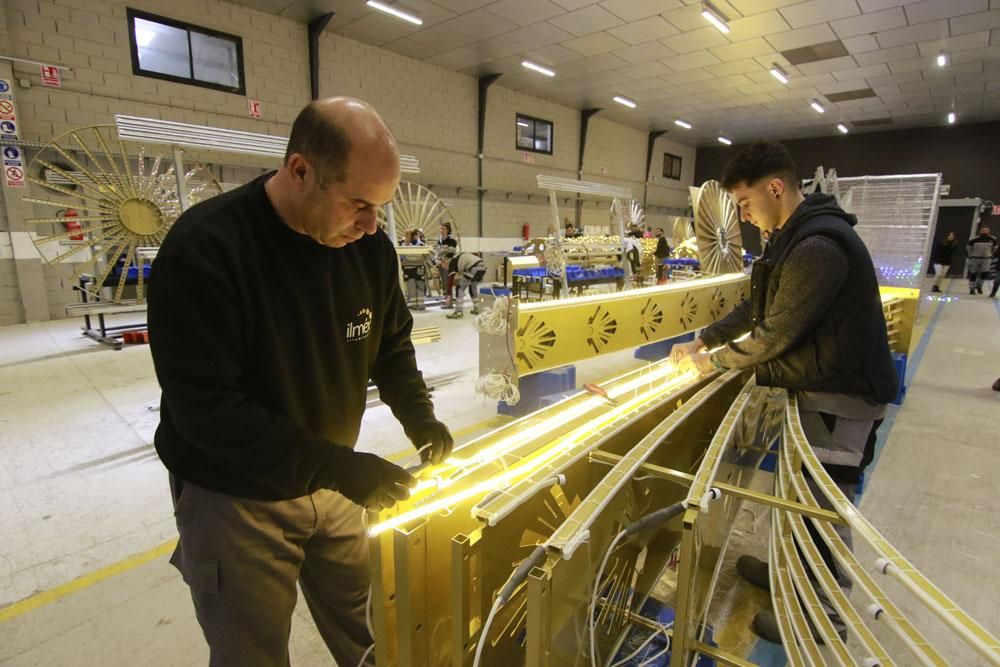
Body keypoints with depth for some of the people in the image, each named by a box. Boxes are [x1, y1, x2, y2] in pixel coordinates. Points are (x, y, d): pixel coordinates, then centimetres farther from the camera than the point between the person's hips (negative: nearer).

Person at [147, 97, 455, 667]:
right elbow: (206, 409, -24)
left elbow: (392, 345, 6)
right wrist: (340, 467, -27)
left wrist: (418, 415, -10)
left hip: (330, 480, 4)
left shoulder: (369, 245, -7)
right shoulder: (204, 248, -23)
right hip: (235, 497, -4)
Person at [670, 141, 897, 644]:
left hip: (842, 398, -10)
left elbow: (774, 336, -23)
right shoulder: (793, 239, 9)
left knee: (824, 508, 5)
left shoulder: (819, 246, -25)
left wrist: (714, 362, -9)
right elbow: (756, 308, 13)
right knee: (799, 493, 22)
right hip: (816, 387, 10)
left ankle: (823, 614, 25)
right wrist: (701, 342, 6)